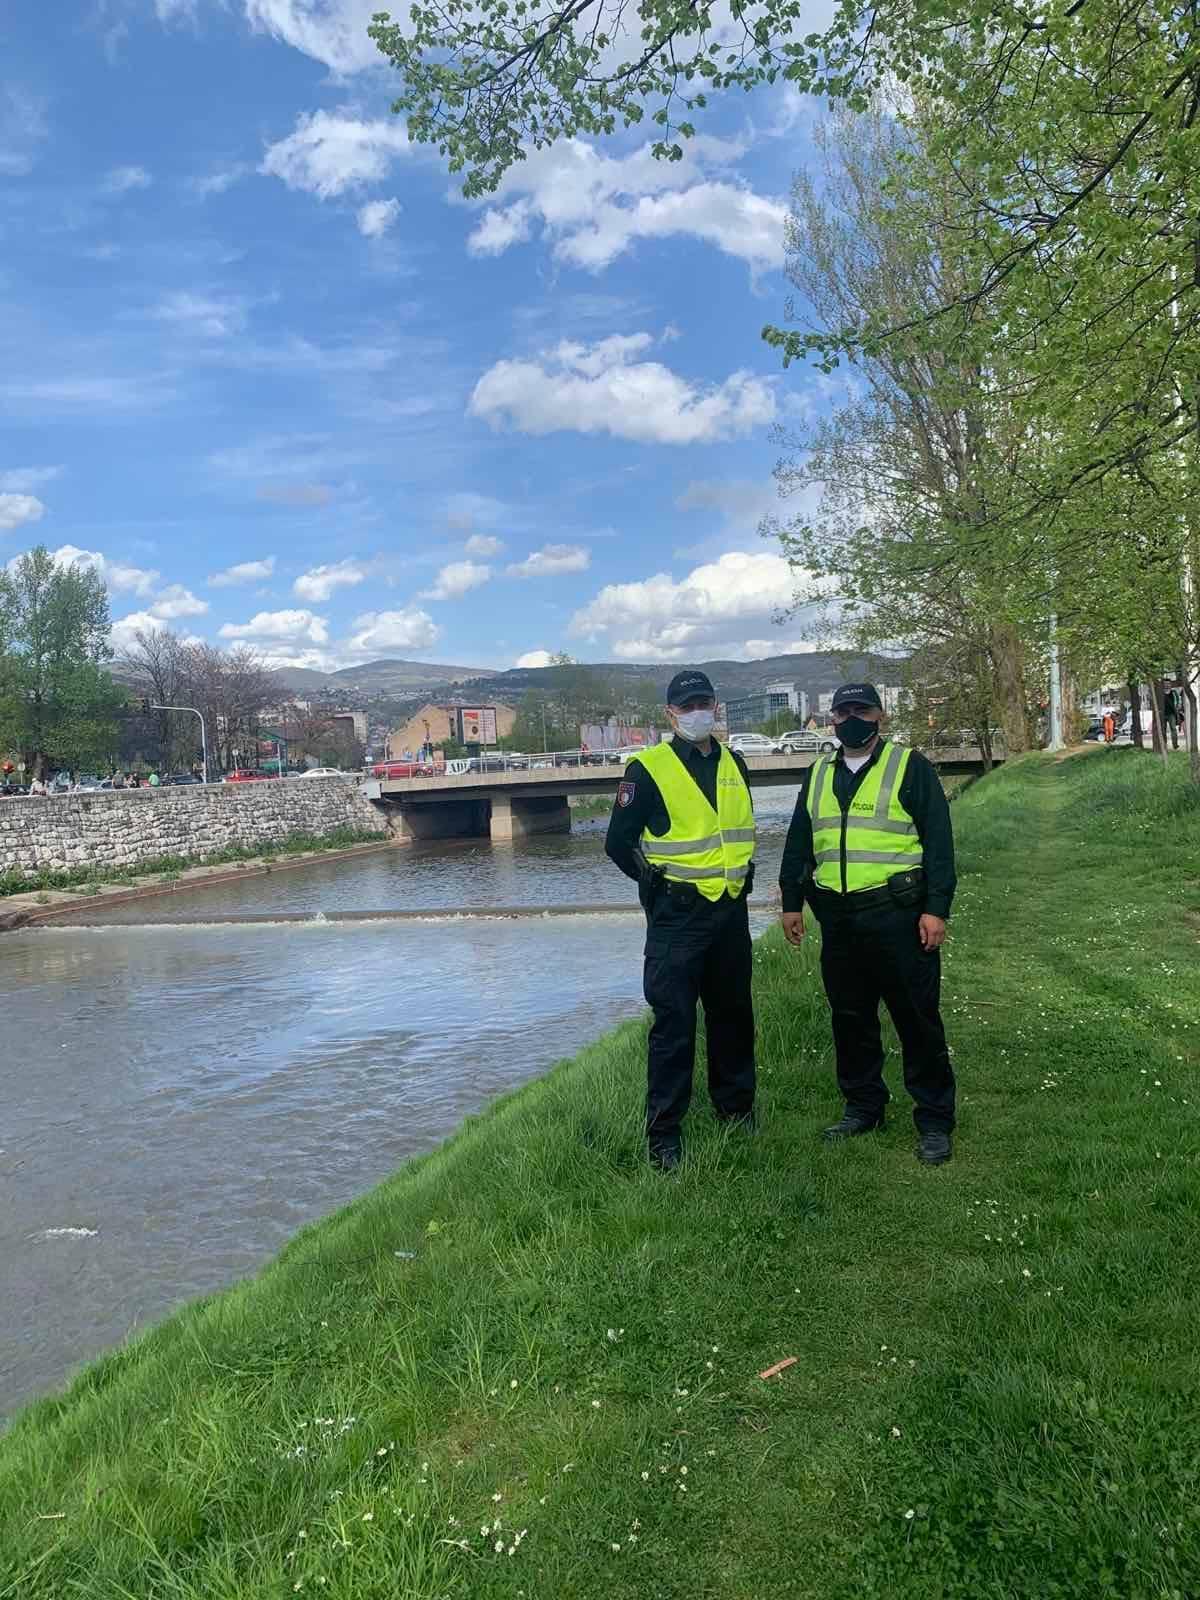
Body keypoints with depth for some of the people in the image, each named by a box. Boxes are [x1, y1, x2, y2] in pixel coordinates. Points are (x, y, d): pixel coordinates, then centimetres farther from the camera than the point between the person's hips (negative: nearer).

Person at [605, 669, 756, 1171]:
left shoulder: (735, 765, 9)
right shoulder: (647, 769, -10)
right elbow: (619, 843, -7)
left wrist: (741, 876, 13)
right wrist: (661, 884, -2)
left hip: (732, 911, 6)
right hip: (677, 916, -6)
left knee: (734, 1013, 16)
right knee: (674, 1022, -4)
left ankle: (736, 1107, 34)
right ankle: (663, 1135, 6)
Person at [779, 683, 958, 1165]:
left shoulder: (909, 767, -2)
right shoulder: (818, 776, 14)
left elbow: (938, 840, -6)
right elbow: (798, 843, 20)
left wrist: (936, 908, -12)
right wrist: (791, 902, 16)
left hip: (897, 916, -5)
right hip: (838, 918, 5)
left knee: (917, 1020, 0)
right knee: (850, 1018, 12)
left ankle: (934, 1121, 10)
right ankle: (862, 1106, 27)